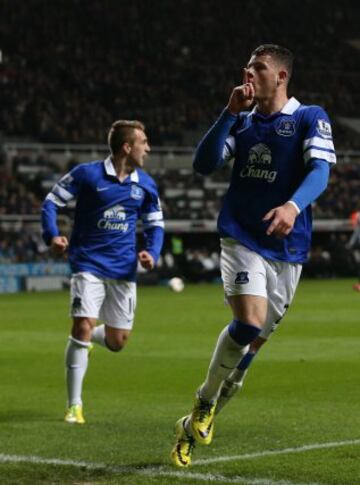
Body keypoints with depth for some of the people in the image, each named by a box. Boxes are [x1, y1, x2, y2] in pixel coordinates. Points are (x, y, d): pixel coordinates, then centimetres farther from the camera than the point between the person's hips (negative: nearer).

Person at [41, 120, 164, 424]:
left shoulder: (145, 185, 5)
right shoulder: (87, 174, -8)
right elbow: (52, 201, -2)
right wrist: (52, 237, -17)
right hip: (88, 264, -4)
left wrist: (151, 252, -5)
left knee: (117, 342, 5)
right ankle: (74, 406, -6)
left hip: (124, 270, 4)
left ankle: (85, 339, 43)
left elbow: (155, 224, 15)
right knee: (83, 327, -17)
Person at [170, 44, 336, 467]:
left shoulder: (310, 118, -1)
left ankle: (193, 424, 26)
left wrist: (293, 206, -35)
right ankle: (204, 401, -1)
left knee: (253, 343, 8)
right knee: (248, 324, -23)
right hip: (242, 241, 0)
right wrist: (230, 113, -9)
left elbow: (319, 171, -16)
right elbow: (203, 164, -2)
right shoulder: (242, 122, 9)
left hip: (287, 249, 0)